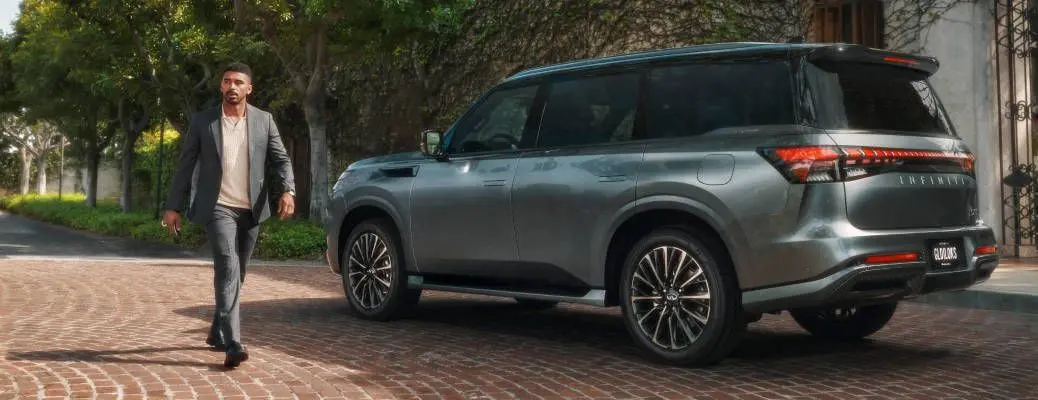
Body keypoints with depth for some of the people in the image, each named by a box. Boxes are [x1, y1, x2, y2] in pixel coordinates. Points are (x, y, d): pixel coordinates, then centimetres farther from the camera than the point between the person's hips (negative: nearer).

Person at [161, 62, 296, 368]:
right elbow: (185, 165, 4)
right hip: (218, 207, -3)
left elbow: (281, 159, 4)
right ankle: (233, 344, -24)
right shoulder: (202, 120, 2)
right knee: (228, 267, -20)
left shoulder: (264, 120, 5)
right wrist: (173, 206, 1)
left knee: (236, 273, 13)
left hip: (251, 209, 3)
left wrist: (287, 190, -14)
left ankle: (218, 333, 32)